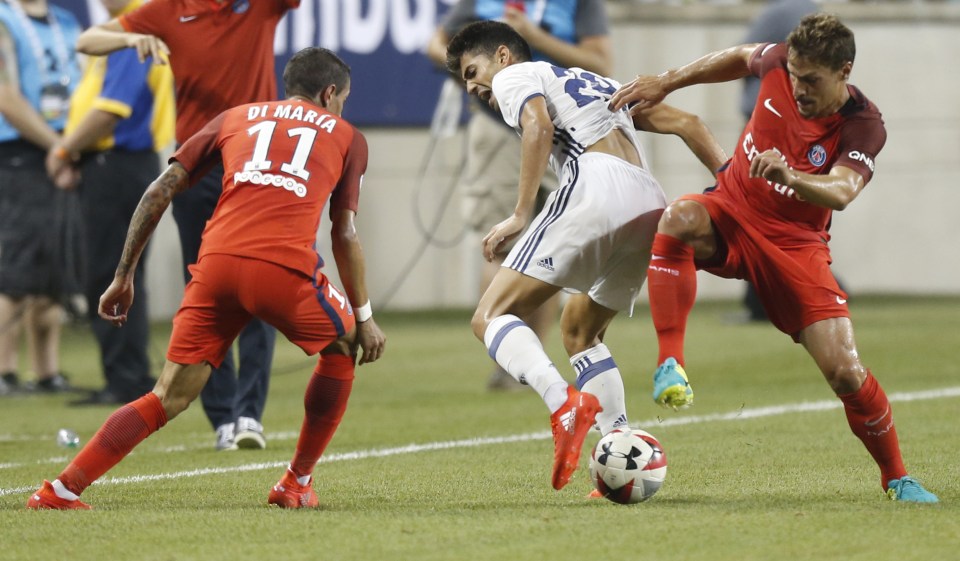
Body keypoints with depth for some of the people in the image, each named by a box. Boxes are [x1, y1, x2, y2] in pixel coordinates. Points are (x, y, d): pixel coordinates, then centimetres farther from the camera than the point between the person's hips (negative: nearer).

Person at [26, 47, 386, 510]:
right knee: (342, 348, 27)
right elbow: (344, 234, 21)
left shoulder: (236, 118, 28)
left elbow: (160, 191, 21)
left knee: (169, 398, 8)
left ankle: (63, 489, -6)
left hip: (216, 261, 2)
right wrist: (364, 317, 29)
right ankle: (297, 485, 26)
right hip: (286, 264, -2)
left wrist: (123, 276, 24)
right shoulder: (345, 136, 23)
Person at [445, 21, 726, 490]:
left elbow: (538, 127, -8)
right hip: (651, 206, 8)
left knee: (492, 315, -7)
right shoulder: (597, 83, 38)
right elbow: (685, 124, 29)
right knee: (578, 329, 27)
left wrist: (520, 215, -9)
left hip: (595, 187, -8)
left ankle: (565, 404, -34)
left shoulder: (515, 76, 16)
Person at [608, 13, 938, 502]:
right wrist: (666, 82, 11)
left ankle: (896, 478, 15)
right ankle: (670, 366, -36)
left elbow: (840, 193, -39)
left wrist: (789, 177, -59)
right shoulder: (780, 64, -12)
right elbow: (739, 58, 14)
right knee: (677, 220, -37)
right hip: (731, 212, 2)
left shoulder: (864, 127, -20)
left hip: (795, 245, -2)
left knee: (846, 373, -10)